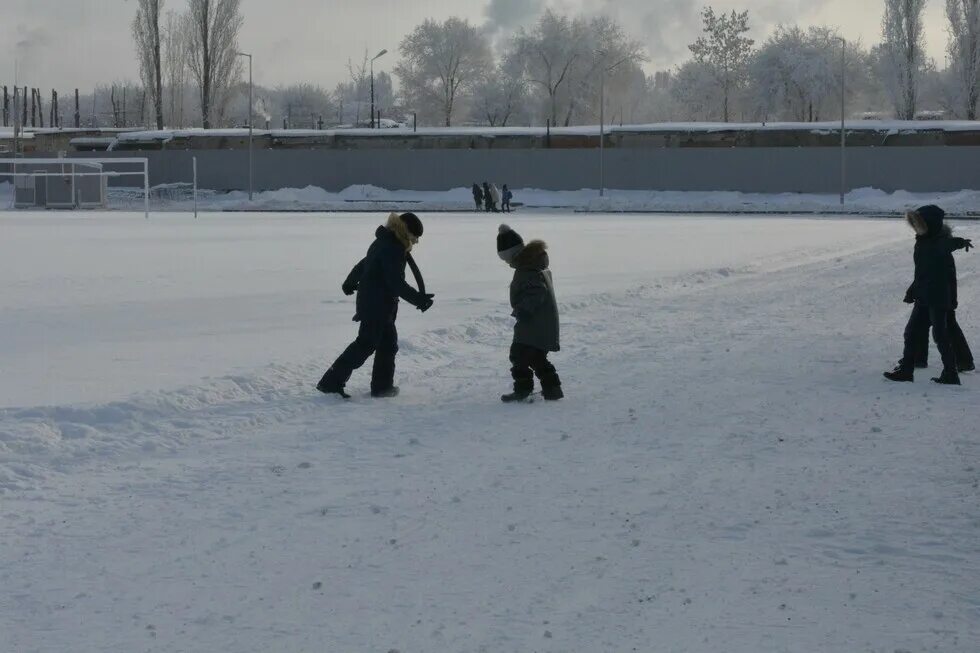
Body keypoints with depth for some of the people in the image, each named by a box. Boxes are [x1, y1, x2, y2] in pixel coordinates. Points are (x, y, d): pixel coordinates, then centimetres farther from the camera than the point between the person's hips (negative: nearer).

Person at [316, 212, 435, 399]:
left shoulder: (384, 243, 12)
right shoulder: (391, 249, -20)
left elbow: (364, 263, 28)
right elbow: (396, 283, -25)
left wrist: (350, 283, 42)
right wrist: (418, 299, -25)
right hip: (376, 305, -10)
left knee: (388, 342, 14)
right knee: (366, 344, -8)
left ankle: (382, 386, 19)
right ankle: (331, 382, -8)